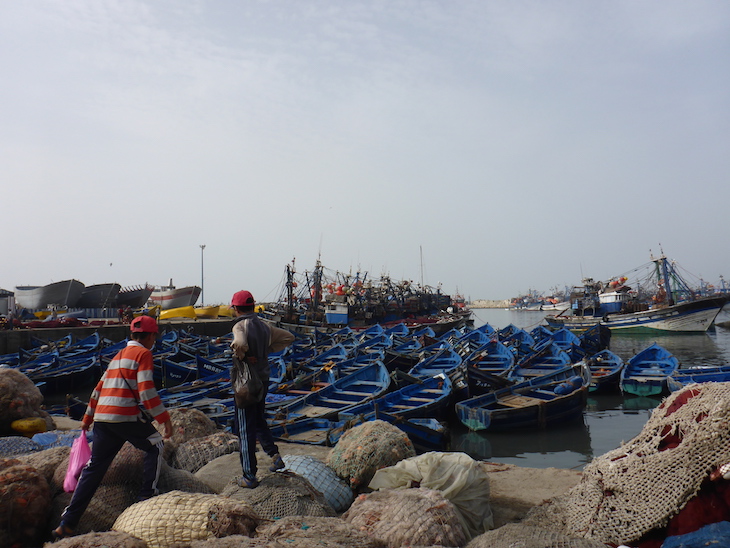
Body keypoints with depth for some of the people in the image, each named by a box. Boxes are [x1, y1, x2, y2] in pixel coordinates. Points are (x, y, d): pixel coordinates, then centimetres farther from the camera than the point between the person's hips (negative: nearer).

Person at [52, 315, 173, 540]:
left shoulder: (119, 355, 22)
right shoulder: (143, 354, -3)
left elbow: (99, 388, 24)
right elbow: (146, 390, -13)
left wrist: (87, 418, 32)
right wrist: (164, 419, -12)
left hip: (102, 418, 8)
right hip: (126, 416, -8)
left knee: (94, 467, 13)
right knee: (155, 446, 11)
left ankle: (66, 524, 14)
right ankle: (148, 496, 5)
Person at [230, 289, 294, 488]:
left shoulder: (240, 326, -15)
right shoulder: (263, 326, 7)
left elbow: (240, 344, -37)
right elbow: (288, 337, 14)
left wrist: (239, 355, -16)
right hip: (263, 380, 7)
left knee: (246, 428, 3)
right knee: (259, 421, 26)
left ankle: (249, 477, 10)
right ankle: (274, 454, 14)